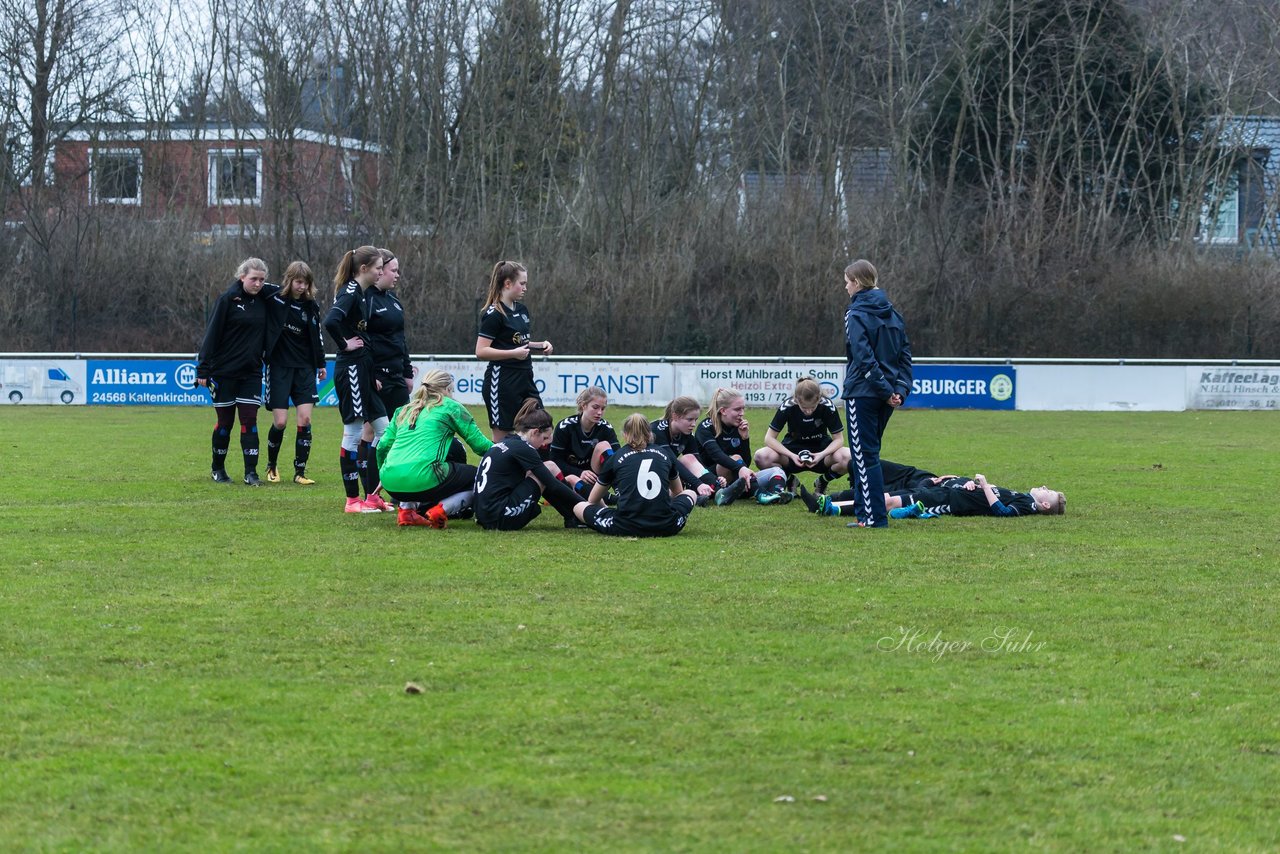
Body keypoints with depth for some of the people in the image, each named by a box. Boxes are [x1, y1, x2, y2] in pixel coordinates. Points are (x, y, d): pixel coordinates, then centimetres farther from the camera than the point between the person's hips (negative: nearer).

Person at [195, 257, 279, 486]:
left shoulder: (263, 299, 4)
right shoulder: (227, 299, -9)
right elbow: (212, 334, -10)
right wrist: (203, 370, -14)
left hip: (251, 372, 4)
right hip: (225, 371, -4)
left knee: (249, 421, -3)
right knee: (225, 422, 5)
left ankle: (251, 472, -3)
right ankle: (218, 469, 20)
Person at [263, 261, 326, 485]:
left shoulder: (311, 306, 5)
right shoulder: (273, 299, -6)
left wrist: (321, 363, 20)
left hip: (304, 368, 3)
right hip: (279, 367, -3)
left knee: (305, 418, -8)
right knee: (280, 421, -6)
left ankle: (300, 472, -1)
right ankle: (271, 466, 18)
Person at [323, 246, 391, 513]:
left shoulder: (358, 293, 15)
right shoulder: (350, 293, -15)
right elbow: (331, 321, -31)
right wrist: (345, 344, -16)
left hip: (363, 370, 10)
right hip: (351, 369, -10)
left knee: (383, 430, 11)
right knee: (353, 433, -4)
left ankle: (372, 494, 15)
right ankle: (353, 499, 1)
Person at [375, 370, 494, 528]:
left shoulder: (404, 410, 25)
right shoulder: (450, 407, 11)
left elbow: (383, 446, 24)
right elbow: (480, 444, 10)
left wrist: (385, 478, 40)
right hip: (421, 478, -6)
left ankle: (405, 509, 14)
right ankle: (439, 511, -10)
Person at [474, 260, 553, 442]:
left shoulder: (521, 310, 12)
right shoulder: (494, 314, -13)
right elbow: (481, 351, -18)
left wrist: (540, 346, 7)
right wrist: (513, 353, -23)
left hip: (524, 379, 8)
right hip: (501, 382, -8)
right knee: (502, 437, -2)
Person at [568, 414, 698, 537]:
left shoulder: (616, 458, 10)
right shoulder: (665, 454, 14)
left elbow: (593, 500, 23)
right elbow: (677, 491, 34)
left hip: (626, 528, -2)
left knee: (579, 507, 19)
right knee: (691, 494, 31)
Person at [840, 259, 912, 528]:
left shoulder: (856, 314, -10)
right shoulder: (892, 313, 13)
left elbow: (864, 358, -18)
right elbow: (905, 354, 10)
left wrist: (886, 390, -16)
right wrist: (900, 388, 3)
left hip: (862, 393, -7)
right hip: (884, 396, 7)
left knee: (864, 455, -4)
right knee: (869, 453, 16)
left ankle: (874, 516, -6)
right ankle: (864, 510, 17)